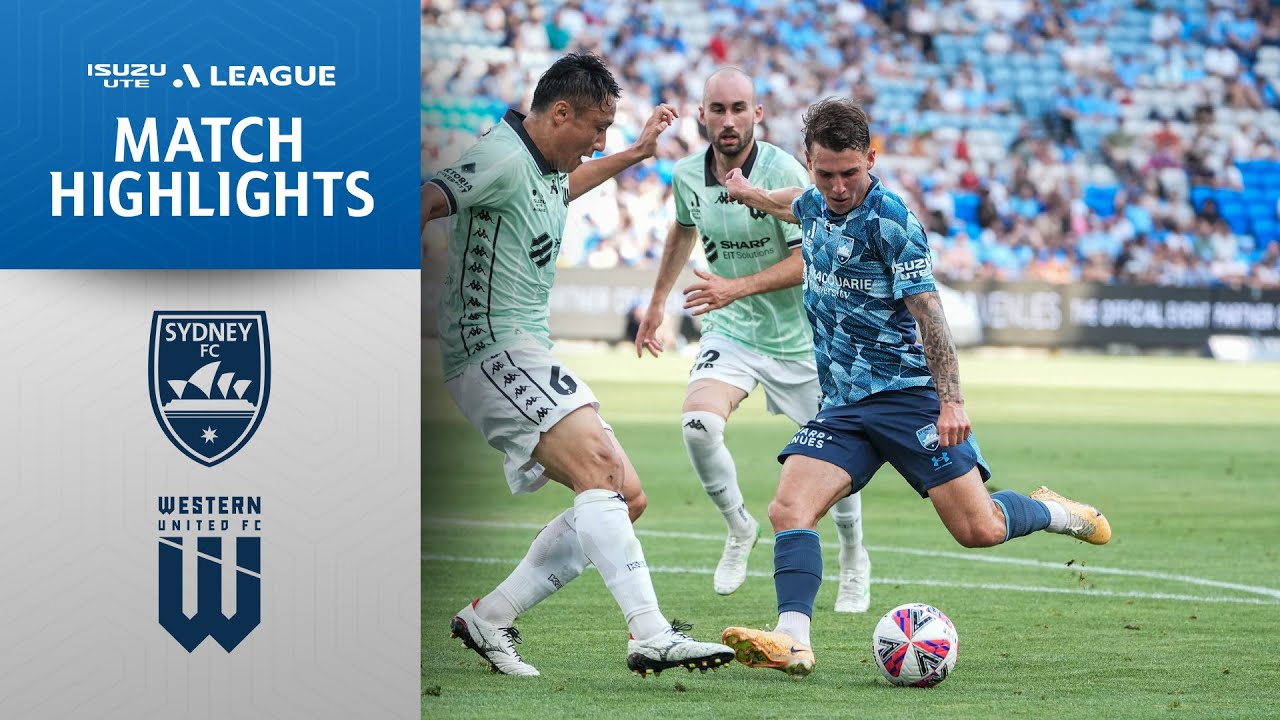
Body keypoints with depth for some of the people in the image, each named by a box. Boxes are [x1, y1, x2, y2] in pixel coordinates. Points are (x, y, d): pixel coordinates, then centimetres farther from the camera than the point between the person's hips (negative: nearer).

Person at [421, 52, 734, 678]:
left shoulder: (543, 168, 18)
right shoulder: (504, 158, -14)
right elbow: (427, 201, -26)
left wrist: (634, 154, 44)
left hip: (526, 357, 11)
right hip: (496, 350, -11)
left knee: (626, 498, 6)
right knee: (600, 469, -27)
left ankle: (489, 619, 8)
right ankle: (652, 637, -38)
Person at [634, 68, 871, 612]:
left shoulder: (784, 173, -20)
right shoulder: (687, 175, -4)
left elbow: (811, 259, -21)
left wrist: (736, 288, -31)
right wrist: (656, 303, 25)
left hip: (799, 337, -3)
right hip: (731, 330, 3)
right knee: (698, 423, -24)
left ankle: (854, 561, 32)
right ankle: (738, 527, 2)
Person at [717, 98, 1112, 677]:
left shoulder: (888, 220, -14)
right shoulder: (815, 206, 8)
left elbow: (928, 312, -17)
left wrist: (952, 400, -23)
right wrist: (749, 194, 47)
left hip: (907, 394, -6)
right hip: (841, 405, 6)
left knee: (979, 529, -9)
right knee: (788, 510, -17)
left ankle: (1052, 511, 22)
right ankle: (792, 641, -27)